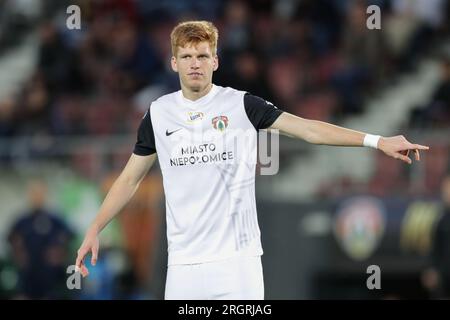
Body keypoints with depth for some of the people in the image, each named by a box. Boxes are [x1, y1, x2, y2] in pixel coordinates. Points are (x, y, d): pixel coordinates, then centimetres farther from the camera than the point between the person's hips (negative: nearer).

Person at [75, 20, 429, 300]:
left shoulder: (241, 105, 0)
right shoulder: (159, 113, 7)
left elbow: (309, 129, -4)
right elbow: (130, 178, 16)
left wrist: (377, 141, -13)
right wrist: (95, 229, 11)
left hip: (237, 255, -2)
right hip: (184, 259, 2)